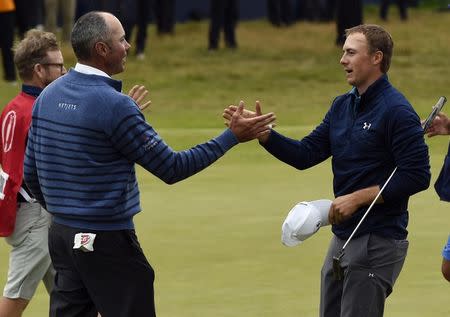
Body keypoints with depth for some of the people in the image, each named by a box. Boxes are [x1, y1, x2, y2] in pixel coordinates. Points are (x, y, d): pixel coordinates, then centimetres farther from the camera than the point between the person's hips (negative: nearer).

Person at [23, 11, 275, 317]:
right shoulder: (114, 105, -18)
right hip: (107, 241, -8)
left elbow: (31, 171, 13)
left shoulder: (48, 96, 5)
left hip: (62, 235, 8)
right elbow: (172, 168, -14)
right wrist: (232, 136, -8)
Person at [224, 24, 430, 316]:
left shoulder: (396, 111, -14)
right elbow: (306, 154, 9)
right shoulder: (342, 106, 12)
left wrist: (357, 198, -19)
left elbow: (417, 176, -19)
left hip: (378, 241, -9)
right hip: (343, 237, 9)